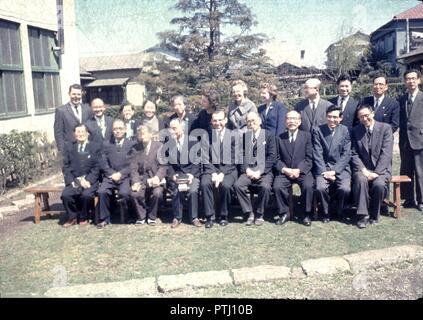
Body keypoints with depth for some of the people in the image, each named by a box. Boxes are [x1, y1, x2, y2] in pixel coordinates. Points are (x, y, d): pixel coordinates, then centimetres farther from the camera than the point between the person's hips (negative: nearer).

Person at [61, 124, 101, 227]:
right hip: (74, 181, 2)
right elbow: (66, 166, 7)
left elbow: (96, 167, 0)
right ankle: (72, 217, -1)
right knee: (65, 195, -26)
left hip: (89, 180, -2)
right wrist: (71, 181, -8)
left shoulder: (96, 147, 7)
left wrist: (88, 180, -14)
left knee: (86, 194, -31)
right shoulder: (68, 146, 13)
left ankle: (83, 218, -3)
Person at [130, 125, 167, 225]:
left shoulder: (159, 146, 4)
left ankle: (151, 217, -3)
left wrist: (157, 177, -20)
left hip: (155, 179, -1)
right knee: (134, 193, -26)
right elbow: (133, 167, 3)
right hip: (141, 179, 2)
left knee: (157, 193, -30)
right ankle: (141, 217, 1)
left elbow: (163, 166, -2)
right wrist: (135, 181, -14)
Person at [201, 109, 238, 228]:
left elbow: (233, 159, -5)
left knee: (225, 185, -31)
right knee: (205, 183, -28)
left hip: (228, 170, -1)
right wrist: (213, 173, -14)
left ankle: (224, 216, -8)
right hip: (211, 169, 2)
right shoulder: (207, 136, 4)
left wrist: (222, 174, -16)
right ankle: (210, 216, -14)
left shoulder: (233, 136, -1)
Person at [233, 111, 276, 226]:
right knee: (237, 185, -25)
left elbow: (271, 156, -3)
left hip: (264, 172, -2)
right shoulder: (244, 136, 13)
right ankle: (249, 213, -10)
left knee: (265, 187, -32)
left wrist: (260, 171, -12)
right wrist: (247, 170, -9)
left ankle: (259, 215, -8)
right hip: (248, 171, 3)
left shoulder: (268, 135, 5)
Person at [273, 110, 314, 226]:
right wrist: (284, 169, -13)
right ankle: (284, 213, -5)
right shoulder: (280, 138, 10)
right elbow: (277, 159, 5)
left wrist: (299, 170, -15)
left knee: (308, 186, -29)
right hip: (284, 172, 1)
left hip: (302, 171, -1)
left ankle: (306, 214, -7)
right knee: (277, 186, -26)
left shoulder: (306, 136, 6)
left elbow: (309, 158, -1)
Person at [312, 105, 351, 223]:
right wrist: (324, 172, -13)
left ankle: (339, 211, 7)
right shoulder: (318, 130, 2)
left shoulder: (345, 130, 4)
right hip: (323, 167, 0)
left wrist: (334, 171, -12)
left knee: (345, 189, -25)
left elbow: (346, 154, -1)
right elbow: (317, 154, -2)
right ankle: (326, 212, 2)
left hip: (341, 168, 0)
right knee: (320, 188, -27)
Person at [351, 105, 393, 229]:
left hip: (381, 168, -1)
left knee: (379, 184, -31)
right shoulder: (356, 130, 5)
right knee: (361, 180, -31)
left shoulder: (385, 128, -1)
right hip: (362, 168, 1)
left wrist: (376, 172, -17)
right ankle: (363, 215, -21)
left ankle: (374, 216, -9)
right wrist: (363, 170, -14)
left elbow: (386, 153, -8)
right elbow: (354, 154, 1)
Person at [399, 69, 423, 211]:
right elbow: (400, 120, 12)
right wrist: (401, 138, 4)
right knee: (406, 171, 8)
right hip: (405, 141, 4)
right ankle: (409, 199, 18)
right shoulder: (401, 99, 12)